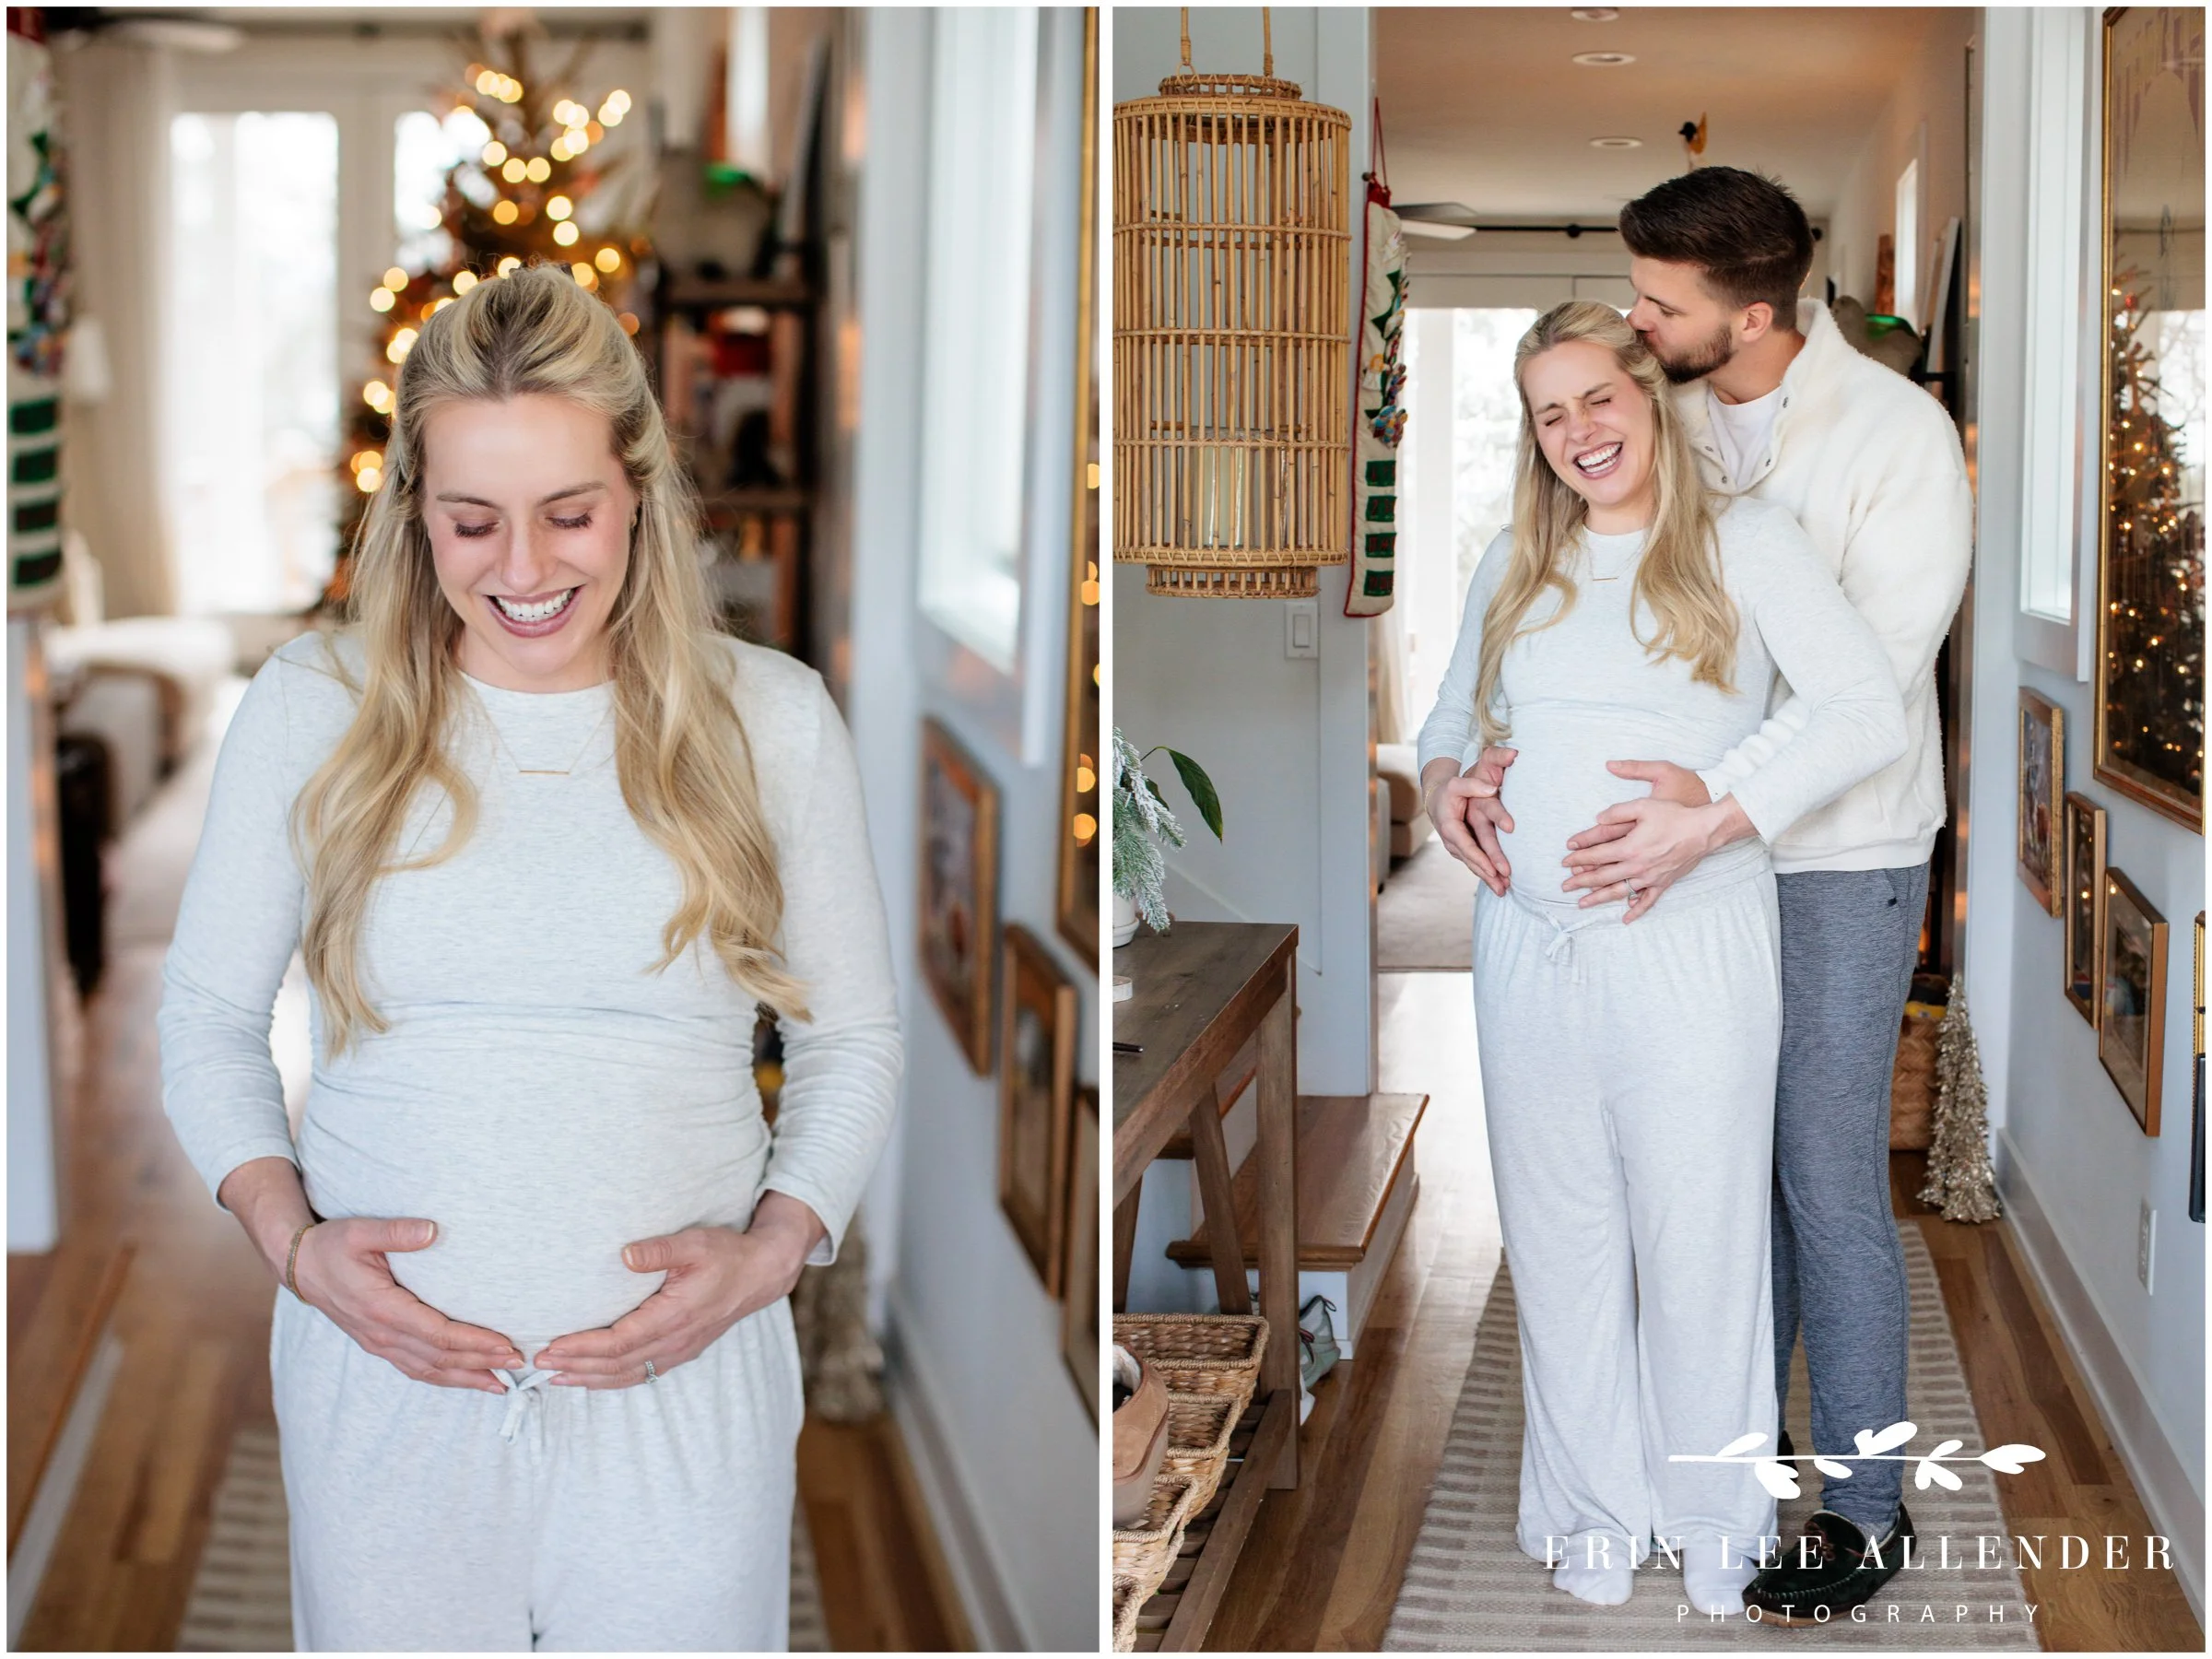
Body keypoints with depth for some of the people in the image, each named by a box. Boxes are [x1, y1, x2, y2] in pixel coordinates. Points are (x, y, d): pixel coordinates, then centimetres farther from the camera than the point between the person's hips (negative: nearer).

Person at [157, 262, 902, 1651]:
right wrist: (291, 1238, -8)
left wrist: (772, 1250, -9)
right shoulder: (313, 709, -1)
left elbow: (855, 1039, 6)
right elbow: (209, 1016, 7)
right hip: (383, 1371, 1)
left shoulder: (770, 719, -2)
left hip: (683, 1384, 0)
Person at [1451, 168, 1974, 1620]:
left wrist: (1719, 803, -35)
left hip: (1842, 859, -5)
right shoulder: (1663, 420, 0)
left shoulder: (1901, 433, -17)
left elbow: (1876, 669, -24)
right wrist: (1491, 757, -18)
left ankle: (1867, 1511, 13)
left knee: (1831, 1185, 0)